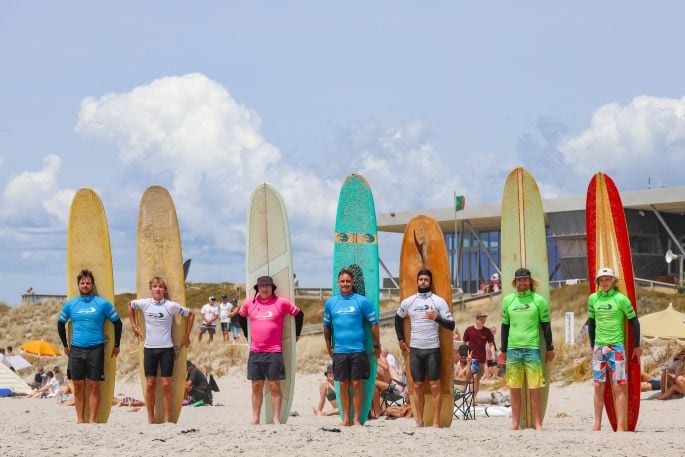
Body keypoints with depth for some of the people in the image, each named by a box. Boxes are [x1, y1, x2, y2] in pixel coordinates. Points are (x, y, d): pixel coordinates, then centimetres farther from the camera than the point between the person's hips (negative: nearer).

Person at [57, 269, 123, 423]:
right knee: (78, 387, 4)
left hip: (96, 350, -2)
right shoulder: (70, 305, 8)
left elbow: (117, 322, 9)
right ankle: (80, 420, 8)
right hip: (76, 350, 2)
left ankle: (92, 420, 0)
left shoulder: (102, 304, 2)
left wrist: (116, 345, 8)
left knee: (94, 386, -2)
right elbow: (60, 324, 22)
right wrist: (65, 345, 18)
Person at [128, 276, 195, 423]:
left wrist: (186, 336, 6)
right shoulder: (144, 303, 0)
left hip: (166, 349, -2)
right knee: (150, 384, 3)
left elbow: (190, 314, 4)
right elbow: (130, 304, 20)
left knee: (166, 384, -1)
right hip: (149, 348, 2)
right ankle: (150, 419, 10)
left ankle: (167, 419, 4)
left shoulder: (171, 306, -6)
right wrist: (134, 325, 17)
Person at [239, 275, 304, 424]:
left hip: (274, 352, -3)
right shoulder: (249, 303, 8)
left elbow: (299, 314, 10)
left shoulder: (281, 302, 0)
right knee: (256, 386, 5)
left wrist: (296, 334, 11)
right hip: (255, 352, 3)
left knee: (275, 386, -2)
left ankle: (276, 418, 1)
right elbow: (242, 317, 28)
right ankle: (255, 418, 10)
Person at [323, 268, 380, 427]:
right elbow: (326, 326, 17)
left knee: (356, 384, -2)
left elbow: (374, 323, 3)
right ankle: (346, 419, 11)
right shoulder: (330, 302, 8)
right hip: (339, 351, 2)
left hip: (358, 350, -2)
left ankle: (356, 419, 4)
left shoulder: (362, 301, -1)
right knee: (343, 385, 5)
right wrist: (328, 347, 16)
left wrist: (376, 346, 3)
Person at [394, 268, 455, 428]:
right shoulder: (408, 302, 7)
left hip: (432, 349, -3)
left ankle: (436, 421, -2)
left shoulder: (439, 301, -3)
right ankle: (419, 421, 11)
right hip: (414, 349, 3)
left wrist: (437, 318, -23)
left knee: (435, 386, -4)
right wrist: (401, 340, 20)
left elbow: (451, 325, -7)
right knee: (417, 386, 6)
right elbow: (398, 318, 26)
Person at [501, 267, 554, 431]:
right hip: (513, 349, 3)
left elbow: (546, 325, 6)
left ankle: (538, 424, 0)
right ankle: (515, 423, 11)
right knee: (514, 389, 5)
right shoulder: (508, 300, 10)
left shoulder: (539, 300, 2)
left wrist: (550, 348, 5)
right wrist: (503, 349, 14)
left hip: (532, 349, -3)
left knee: (535, 389, -5)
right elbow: (505, 325, 15)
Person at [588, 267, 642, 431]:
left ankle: (620, 426, -3)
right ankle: (597, 424, 10)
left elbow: (634, 321, 1)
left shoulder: (621, 299, -6)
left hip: (617, 347, -3)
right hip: (599, 347, 3)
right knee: (599, 387, 4)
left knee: (619, 387, -4)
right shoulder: (593, 298, 5)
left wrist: (637, 346, 4)